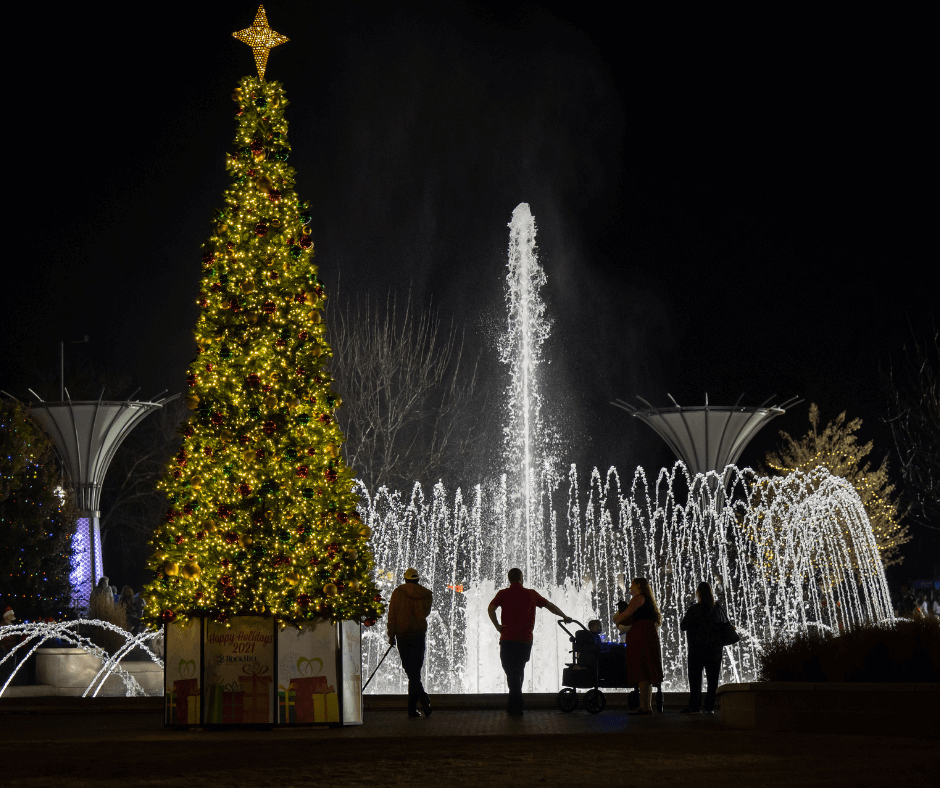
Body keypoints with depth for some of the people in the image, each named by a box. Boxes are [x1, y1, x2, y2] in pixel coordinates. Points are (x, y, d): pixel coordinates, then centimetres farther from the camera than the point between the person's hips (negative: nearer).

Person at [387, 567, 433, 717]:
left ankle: (424, 700, -19)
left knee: (411, 672, 0)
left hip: (403, 634, -2)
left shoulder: (398, 592, -4)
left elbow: (392, 616, -5)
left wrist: (391, 636, 0)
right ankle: (412, 708, 6)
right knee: (415, 672, 10)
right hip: (420, 635, 2)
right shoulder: (427, 595, 4)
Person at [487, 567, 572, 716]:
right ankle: (513, 706, 23)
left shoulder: (503, 593, 0)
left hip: (508, 639, -3)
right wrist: (564, 617, 26)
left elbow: (491, 608, -16)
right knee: (519, 672, 17)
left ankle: (516, 708, -4)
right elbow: (549, 605, 15)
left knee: (511, 673, 1)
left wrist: (497, 626, -8)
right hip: (526, 640, 3)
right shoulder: (531, 594, 7)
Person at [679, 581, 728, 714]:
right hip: (715, 648, 3)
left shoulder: (694, 609, -12)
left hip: (697, 649, -3)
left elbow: (683, 627, -10)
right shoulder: (718, 608, 0)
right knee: (712, 679, 8)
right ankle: (709, 707, 4)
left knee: (695, 678, 2)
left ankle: (695, 706, -3)